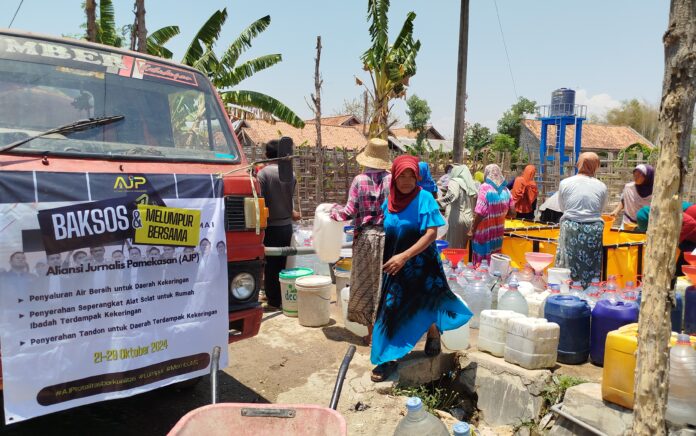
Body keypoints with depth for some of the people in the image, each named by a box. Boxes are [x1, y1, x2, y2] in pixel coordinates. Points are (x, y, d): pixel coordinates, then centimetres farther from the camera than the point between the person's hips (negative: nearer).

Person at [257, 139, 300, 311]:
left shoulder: (263, 173, -12)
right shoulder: (290, 174, 5)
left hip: (271, 226, -5)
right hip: (287, 225, 5)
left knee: (270, 265, 3)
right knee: (281, 263, 14)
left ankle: (273, 301, 8)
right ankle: (280, 298, 23)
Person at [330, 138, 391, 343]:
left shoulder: (359, 180, -6)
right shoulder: (392, 180, -3)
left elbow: (350, 212, -7)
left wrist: (335, 210, 11)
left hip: (365, 237, -1)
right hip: (387, 237, 1)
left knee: (366, 284, 11)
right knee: (385, 285, 11)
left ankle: (371, 332, 20)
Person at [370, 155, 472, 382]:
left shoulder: (424, 198, -10)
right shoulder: (388, 203, 3)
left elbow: (431, 233, -17)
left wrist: (404, 256, -24)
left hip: (421, 265, -4)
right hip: (394, 267, 4)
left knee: (425, 308, 2)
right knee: (391, 308, 6)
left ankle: (433, 334, 35)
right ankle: (389, 358, 20)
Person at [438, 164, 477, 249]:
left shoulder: (455, 181, -7)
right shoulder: (472, 184, 14)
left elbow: (453, 195, -26)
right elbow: (475, 203, 17)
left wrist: (438, 201, -30)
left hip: (455, 219, -7)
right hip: (468, 219, 7)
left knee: (451, 247, -2)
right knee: (462, 248, 13)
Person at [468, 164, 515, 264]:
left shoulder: (485, 187, -14)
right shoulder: (505, 190, 2)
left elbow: (480, 212, -19)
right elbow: (512, 212, 7)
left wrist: (472, 230, -10)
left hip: (484, 231, -6)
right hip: (498, 232, 6)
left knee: (481, 261, 4)